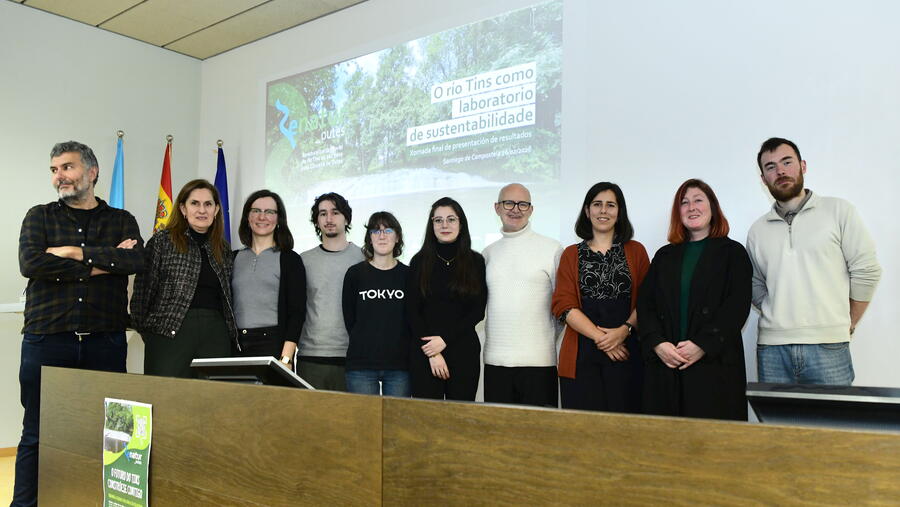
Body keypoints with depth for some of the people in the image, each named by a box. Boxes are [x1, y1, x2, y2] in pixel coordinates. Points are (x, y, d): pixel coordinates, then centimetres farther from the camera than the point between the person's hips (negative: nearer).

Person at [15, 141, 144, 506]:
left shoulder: (121, 221, 11)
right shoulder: (39, 217, 10)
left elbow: (135, 260, -8)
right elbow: (30, 263, -8)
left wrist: (74, 252, -9)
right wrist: (103, 263, -8)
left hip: (105, 342, 0)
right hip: (46, 340, 0)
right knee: (37, 435, 6)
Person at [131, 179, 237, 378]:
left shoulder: (223, 249, 15)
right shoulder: (162, 241, 2)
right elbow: (144, 288, 0)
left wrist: (232, 335, 10)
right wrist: (144, 328, -1)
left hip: (215, 335, 4)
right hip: (170, 331, -4)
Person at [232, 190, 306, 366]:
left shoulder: (290, 259, 2)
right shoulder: (235, 258, 14)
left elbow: (297, 313, -4)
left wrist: (286, 358, -14)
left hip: (273, 345, -3)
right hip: (235, 344, 3)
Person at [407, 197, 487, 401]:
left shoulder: (475, 261, 5)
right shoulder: (419, 261, 5)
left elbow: (478, 311, 2)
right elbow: (412, 311, 2)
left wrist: (445, 339, -9)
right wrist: (431, 352, -7)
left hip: (464, 353, 0)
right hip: (424, 353, 0)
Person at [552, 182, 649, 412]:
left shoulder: (635, 251, 11)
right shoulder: (571, 255, 12)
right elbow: (564, 306, 1)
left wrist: (625, 330, -12)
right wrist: (600, 337, -9)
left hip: (626, 353, 0)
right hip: (581, 356, 0)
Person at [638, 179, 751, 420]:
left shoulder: (732, 253, 7)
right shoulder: (664, 256, 18)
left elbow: (737, 306, -5)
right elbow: (645, 304, 9)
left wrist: (702, 345, -15)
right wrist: (658, 343, -8)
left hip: (714, 364, -3)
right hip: (664, 366, 3)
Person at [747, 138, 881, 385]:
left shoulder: (839, 211, 4)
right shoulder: (757, 230, 12)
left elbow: (866, 271, 3)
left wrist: (846, 326, 6)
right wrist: (780, 320, 6)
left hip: (827, 347, -2)